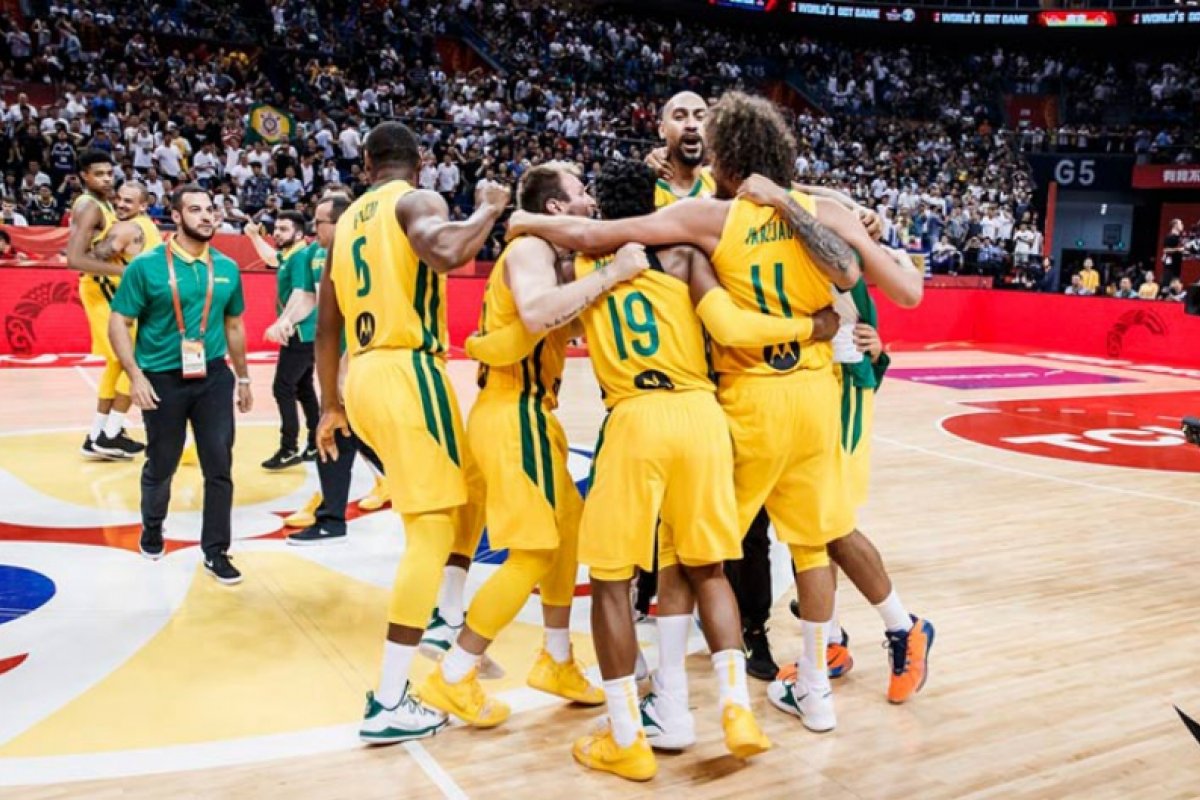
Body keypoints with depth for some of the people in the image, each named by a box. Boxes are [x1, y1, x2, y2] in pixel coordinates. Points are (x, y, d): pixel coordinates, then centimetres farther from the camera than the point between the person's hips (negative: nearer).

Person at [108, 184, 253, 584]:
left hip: (213, 377, 3)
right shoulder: (146, 265, -8)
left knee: (220, 467, -1)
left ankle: (216, 552, 12)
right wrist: (135, 375, -16)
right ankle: (152, 533, 40)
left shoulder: (226, 268, 3)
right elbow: (119, 324, -7)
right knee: (160, 466, 13)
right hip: (163, 379, -2)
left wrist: (242, 378, 16)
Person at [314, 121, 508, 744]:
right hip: (408, 373, -8)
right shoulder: (417, 200, -3)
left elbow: (327, 327, 22)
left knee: (464, 504, 23)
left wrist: (330, 405, 29)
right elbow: (446, 253, -28)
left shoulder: (346, 220, 20)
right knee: (432, 530, -6)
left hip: (364, 378, 8)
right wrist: (488, 212, -8)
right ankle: (388, 704, -5)